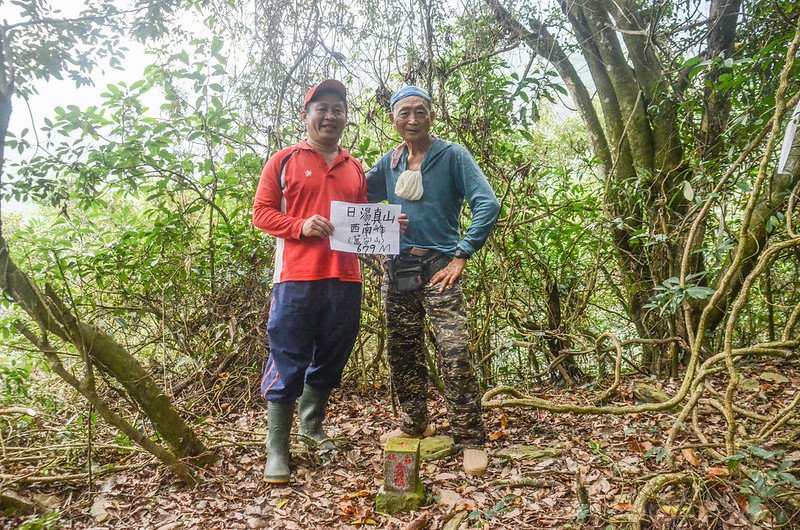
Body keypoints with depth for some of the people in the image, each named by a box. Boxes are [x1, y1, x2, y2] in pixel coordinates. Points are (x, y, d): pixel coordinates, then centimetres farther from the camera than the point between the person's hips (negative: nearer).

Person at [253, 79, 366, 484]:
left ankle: (312, 427, 33)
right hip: (297, 279, -4)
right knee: (288, 364, -1)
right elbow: (261, 212, 1)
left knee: (330, 361, 14)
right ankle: (276, 449, 10)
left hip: (345, 279, 5)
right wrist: (300, 226, -15)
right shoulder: (285, 161, 5)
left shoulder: (355, 168, 18)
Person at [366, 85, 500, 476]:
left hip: (438, 267, -5)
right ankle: (414, 424, 30)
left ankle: (471, 440, -2)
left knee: (454, 353, -14)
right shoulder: (388, 163, 11)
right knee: (403, 353, 12)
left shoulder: (452, 155, -3)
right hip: (397, 269, 5)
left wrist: (461, 256, -14)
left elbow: (487, 205, -11)